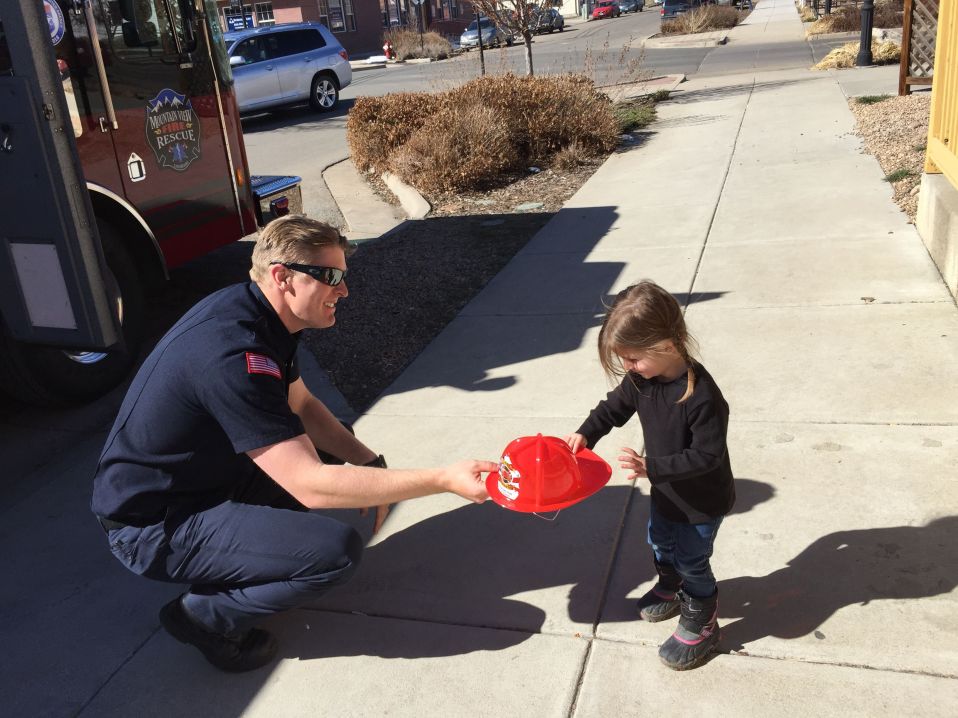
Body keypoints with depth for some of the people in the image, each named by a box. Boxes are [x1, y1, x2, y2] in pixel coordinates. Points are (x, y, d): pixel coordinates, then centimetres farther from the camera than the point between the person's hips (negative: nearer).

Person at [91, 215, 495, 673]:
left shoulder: (252, 310, -2)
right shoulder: (233, 354, -31)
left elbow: (301, 405, 11)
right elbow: (311, 486, -33)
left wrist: (371, 464, -3)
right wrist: (444, 480, -32)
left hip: (199, 477, 10)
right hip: (151, 526, -9)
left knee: (330, 457, 10)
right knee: (337, 551, -22)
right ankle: (203, 616, 0)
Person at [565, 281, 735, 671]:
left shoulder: (701, 396, -37)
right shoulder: (641, 379, -15)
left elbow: (707, 455, -31)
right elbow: (615, 406, 2)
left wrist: (652, 467, -38)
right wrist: (586, 434, -14)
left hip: (702, 499, -7)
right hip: (666, 491, 7)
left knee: (691, 560, 10)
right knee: (661, 544, 27)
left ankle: (700, 625, 33)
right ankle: (670, 587, 56)